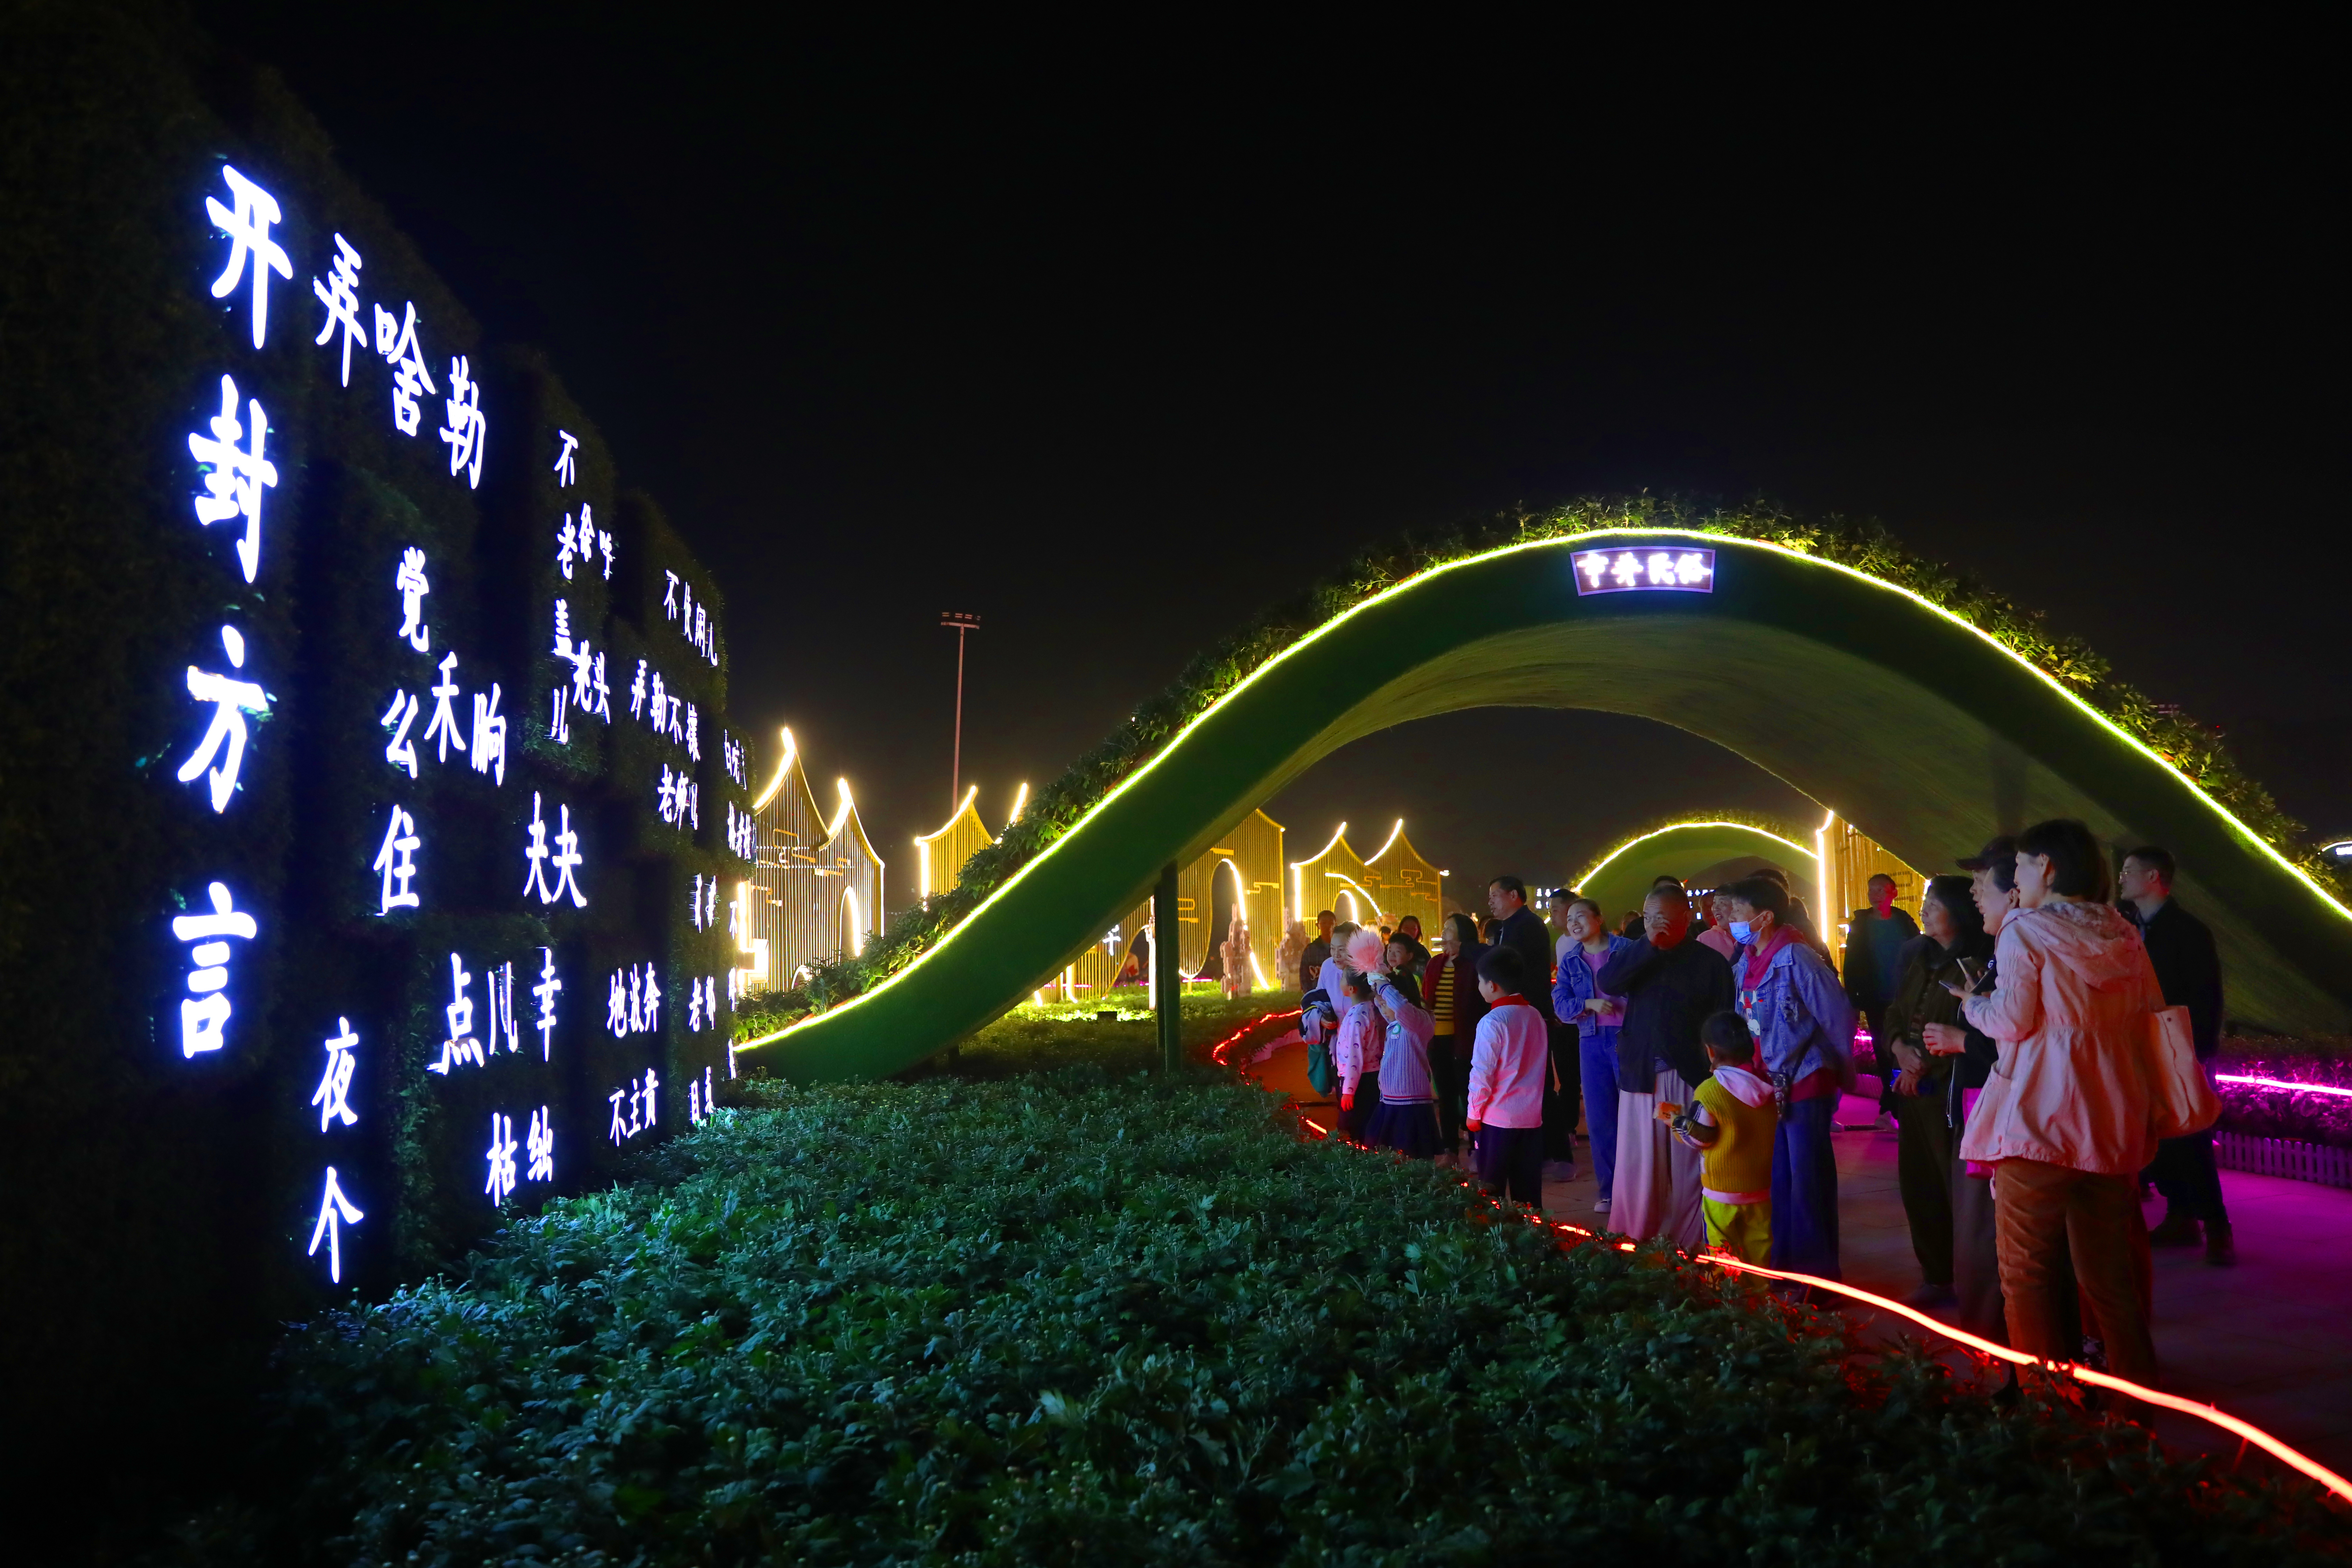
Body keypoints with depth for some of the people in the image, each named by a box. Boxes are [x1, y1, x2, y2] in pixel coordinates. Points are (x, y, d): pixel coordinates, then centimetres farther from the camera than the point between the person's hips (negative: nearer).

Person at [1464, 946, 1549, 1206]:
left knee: (1491, 1190, 4)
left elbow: (1482, 1072, -12)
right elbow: (1542, 1067, 13)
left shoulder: (1493, 1022, -14)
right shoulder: (1536, 1016, 5)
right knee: (1528, 1192, 9)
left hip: (1498, 1117, -6)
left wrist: (1474, 1112, -2)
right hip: (1532, 1116, 6)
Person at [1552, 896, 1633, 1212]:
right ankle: (1609, 1189, 17)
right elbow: (1560, 1003, 1)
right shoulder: (1570, 960, 9)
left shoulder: (1625, 949, -2)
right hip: (1592, 1043, 4)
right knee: (1599, 1118, 6)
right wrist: (1589, 1004, -17)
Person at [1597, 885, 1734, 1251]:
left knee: (1689, 1166, 3)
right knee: (1638, 1166, 2)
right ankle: (1633, 1245, 10)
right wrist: (1648, 945, -12)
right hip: (1640, 1074, 2)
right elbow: (1606, 983, -8)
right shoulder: (1637, 955, 11)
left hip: (1691, 1078, -2)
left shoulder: (1711, 962, 1)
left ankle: (1691, 1245, 11)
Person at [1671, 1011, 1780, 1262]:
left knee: (1723, 1247, 5)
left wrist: (1675, 1119, 2)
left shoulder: (1708, 1092, -18)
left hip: (1723, 1189, -5)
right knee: (1761, 1242, 13)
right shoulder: (1767, 1085, -1)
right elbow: (1777, 1126, 13)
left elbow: (1699, 1138, -14)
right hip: (1762, 1185, 5)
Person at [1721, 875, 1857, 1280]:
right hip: (1770, 1087, 7)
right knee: (1777, 1181, 13)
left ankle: (1817, 1275, 11)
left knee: (1808, 1184, 0)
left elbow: (1840, 1018, -14)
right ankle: (1783, 1266, 24)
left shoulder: (1797, 960, -17)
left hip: (1805, 1087, -7)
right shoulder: (1746, 963, 7)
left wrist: (1841, 1074, -5)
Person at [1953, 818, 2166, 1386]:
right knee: (2109, 1269, 15)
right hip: (2114, 1124, 6)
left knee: (2029, 1273, 1)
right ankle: (2136, 1387, 22)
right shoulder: (2123, 935, 10)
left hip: (2039, 1120, -6)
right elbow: (2152, 1018, 14)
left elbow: (2011, 1020, -13)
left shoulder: (2026, 930, -7)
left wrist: (1972, 1005, 6)